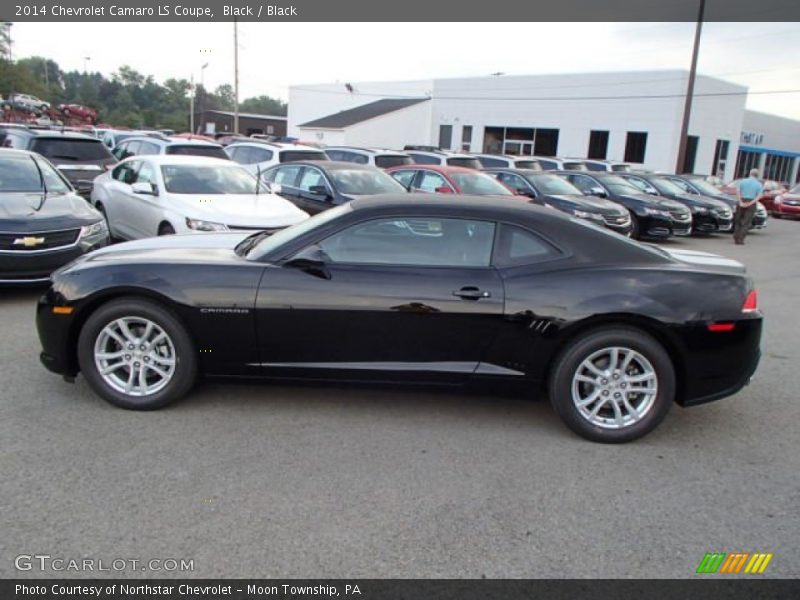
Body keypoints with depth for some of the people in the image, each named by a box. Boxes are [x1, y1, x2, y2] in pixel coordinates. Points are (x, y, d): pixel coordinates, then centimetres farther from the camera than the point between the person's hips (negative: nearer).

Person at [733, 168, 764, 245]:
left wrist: (740, 202, -13)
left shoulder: (742, 181, 3)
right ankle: (740, 239, -6)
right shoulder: (759, 184, 1)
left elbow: (737, 191, -8)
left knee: (738, 221, 12)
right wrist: (750, 204, -15)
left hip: (742, 202, 1)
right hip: (751, 204, -1)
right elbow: (758, 196, -10)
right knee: (746, 223, 1)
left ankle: (735, 238, 7)